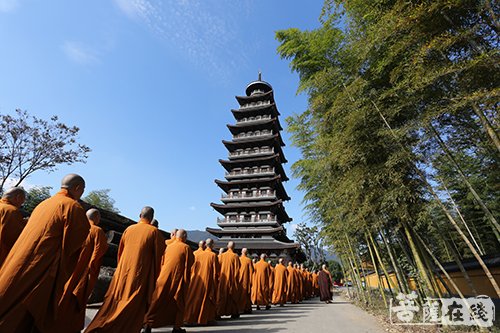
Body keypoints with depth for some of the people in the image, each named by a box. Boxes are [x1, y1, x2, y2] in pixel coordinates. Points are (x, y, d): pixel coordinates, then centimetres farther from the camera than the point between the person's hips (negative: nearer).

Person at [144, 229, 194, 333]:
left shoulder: (168, 247, 7)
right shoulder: (186, 247, -6)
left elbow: (162, 262, 14)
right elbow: (189, 264, -6)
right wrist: (186, 281, 4)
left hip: (165, 277, 4)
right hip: (178, 279, -3)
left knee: (159, 302, 11)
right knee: (178, 303, 12)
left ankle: (149, 324, 7)